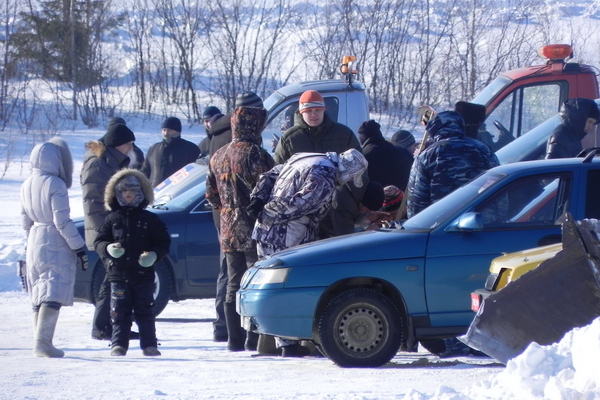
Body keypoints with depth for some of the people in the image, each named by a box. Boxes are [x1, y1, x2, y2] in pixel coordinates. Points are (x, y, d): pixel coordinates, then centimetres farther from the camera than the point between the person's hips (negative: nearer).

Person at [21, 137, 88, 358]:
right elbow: (62, 221, -17)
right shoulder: (55, 185, -15)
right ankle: (43, 342, -18)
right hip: (56, 245, -8)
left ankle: (40, 342, 17)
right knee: (53, 295, -9)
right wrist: (79, 248, -11)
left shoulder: (27, 185, 8)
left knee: (38, 295, 14)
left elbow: (25, 220, 13)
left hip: (35, 243, 8)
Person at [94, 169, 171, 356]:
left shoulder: (150, 219, 4)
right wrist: (108, 248, -15)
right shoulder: (112, 219, 6)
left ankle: (149, 345, 9)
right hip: (118, 275, 1)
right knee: (119, 313, 1)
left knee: (145, 313, 3)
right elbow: (98, 242, 6)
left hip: (143, 274, -1)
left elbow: (163, 242, 5)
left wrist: (154, 255, -14)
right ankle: (119, 345, 5)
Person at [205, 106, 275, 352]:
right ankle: (254, 339, -8)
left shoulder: (218, 157, 11)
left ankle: (235, 339, 12)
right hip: (254, 230, -7)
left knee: (234, 284, 11)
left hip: (228, 230, 7)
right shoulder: (256, 154, -12)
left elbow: (211, 194, 16)